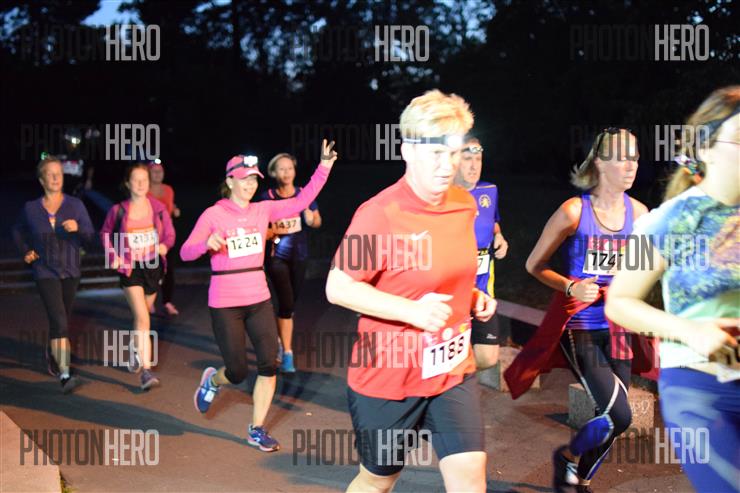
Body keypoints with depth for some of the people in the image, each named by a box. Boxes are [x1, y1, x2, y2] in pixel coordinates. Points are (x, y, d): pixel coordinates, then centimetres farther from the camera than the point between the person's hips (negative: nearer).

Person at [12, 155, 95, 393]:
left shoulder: (75, 205, -4)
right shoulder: (31, 208, -2)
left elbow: (90, 237, -7)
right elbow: (18, 232, 17)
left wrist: (78, 228, -26)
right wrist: (26, 251, 4)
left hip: (71, 272, 3)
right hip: (46, 272, -2)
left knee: (61, 320, 18)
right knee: (59, 321, -16)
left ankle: (51, 355, 46)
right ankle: (64, 374, -18)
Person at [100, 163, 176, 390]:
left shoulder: (158, 207, -2)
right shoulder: (118, 210, -5)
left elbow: (169, 233, 4)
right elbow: (105, 233, 10)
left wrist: (164, 245, -17)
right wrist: (113, 255, -4)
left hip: (153, 267, 3)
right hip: (130, 269, -3)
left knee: (141, 315, 19)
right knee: (143, 319, -15)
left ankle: (135, 350, 47)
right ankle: (146, 371, -16)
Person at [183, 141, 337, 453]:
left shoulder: (263, 210, 3)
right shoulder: (213, 214, -8)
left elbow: (301, 202, -4)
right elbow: (185, 253, -10)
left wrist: (324, 167, -12)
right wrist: (207, 243, -31)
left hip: (259, 300, 4)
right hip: (225, 304, -4)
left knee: (269, 364, -2)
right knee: (238, 372, 2)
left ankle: (257, 431, 14)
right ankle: (212, 380, 39)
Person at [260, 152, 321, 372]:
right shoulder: (267, 197, -8)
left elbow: (317, 221, 9)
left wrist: (311, 219, -13)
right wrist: (273, 230, -22)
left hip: (299, 255, 4)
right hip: (277, 255, -4)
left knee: (292, 301, 14)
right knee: (286, 302, -11)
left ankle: (278, 338, 38)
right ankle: (287, 354, -1)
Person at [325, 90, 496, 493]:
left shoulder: (465, 205, 1)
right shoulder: (379, 213, -20)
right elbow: (337, 288, -19)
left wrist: (473, 297, 1)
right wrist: (411, 310, -27)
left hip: (453, 369, 5)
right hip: (388, 373, -5)